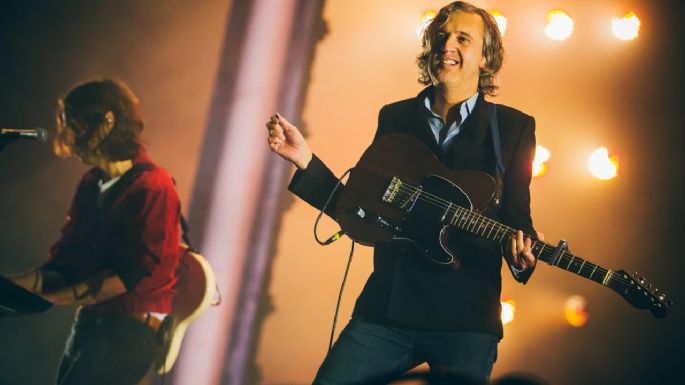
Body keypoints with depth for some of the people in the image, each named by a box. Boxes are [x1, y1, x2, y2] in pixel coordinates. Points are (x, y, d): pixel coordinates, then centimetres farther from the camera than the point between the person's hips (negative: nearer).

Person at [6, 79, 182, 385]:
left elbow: (129, 274, -18)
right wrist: (13, 284, -6)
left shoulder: (152, 187, -12)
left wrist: (54, 298, -23)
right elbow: (66, 260, 10)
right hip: (88, 321, 8)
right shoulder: (90, 184, 12)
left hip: (131, 328, -7)